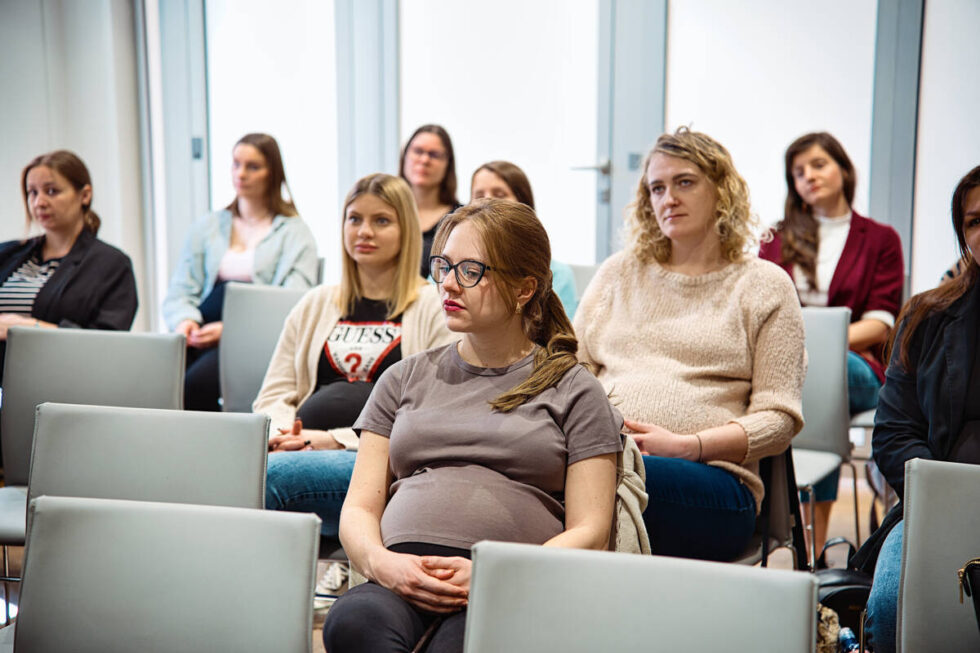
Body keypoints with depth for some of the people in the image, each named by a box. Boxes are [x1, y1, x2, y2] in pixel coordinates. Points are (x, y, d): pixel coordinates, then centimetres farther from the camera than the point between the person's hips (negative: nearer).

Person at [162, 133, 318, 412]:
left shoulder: (295, 232, 9)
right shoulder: (207, 226, 24)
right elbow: (179, 292, 19)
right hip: (202, 334, 4)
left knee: (194, 384, -33)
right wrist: (184, 320, -6)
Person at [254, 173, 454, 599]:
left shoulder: (435, 308, 8)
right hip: (302, 454, 4)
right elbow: (274, 394, 23)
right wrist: (282, 432, -3)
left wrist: (337, 439, -11)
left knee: (269, 474, -31)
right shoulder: (316, 304, 26)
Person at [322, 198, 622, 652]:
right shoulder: (405, 379, 24)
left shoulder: (573, 391, 14)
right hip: (400, 577, 3)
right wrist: (380, 563, -7)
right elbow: (359, 507, 17)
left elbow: (589, 534, 5)